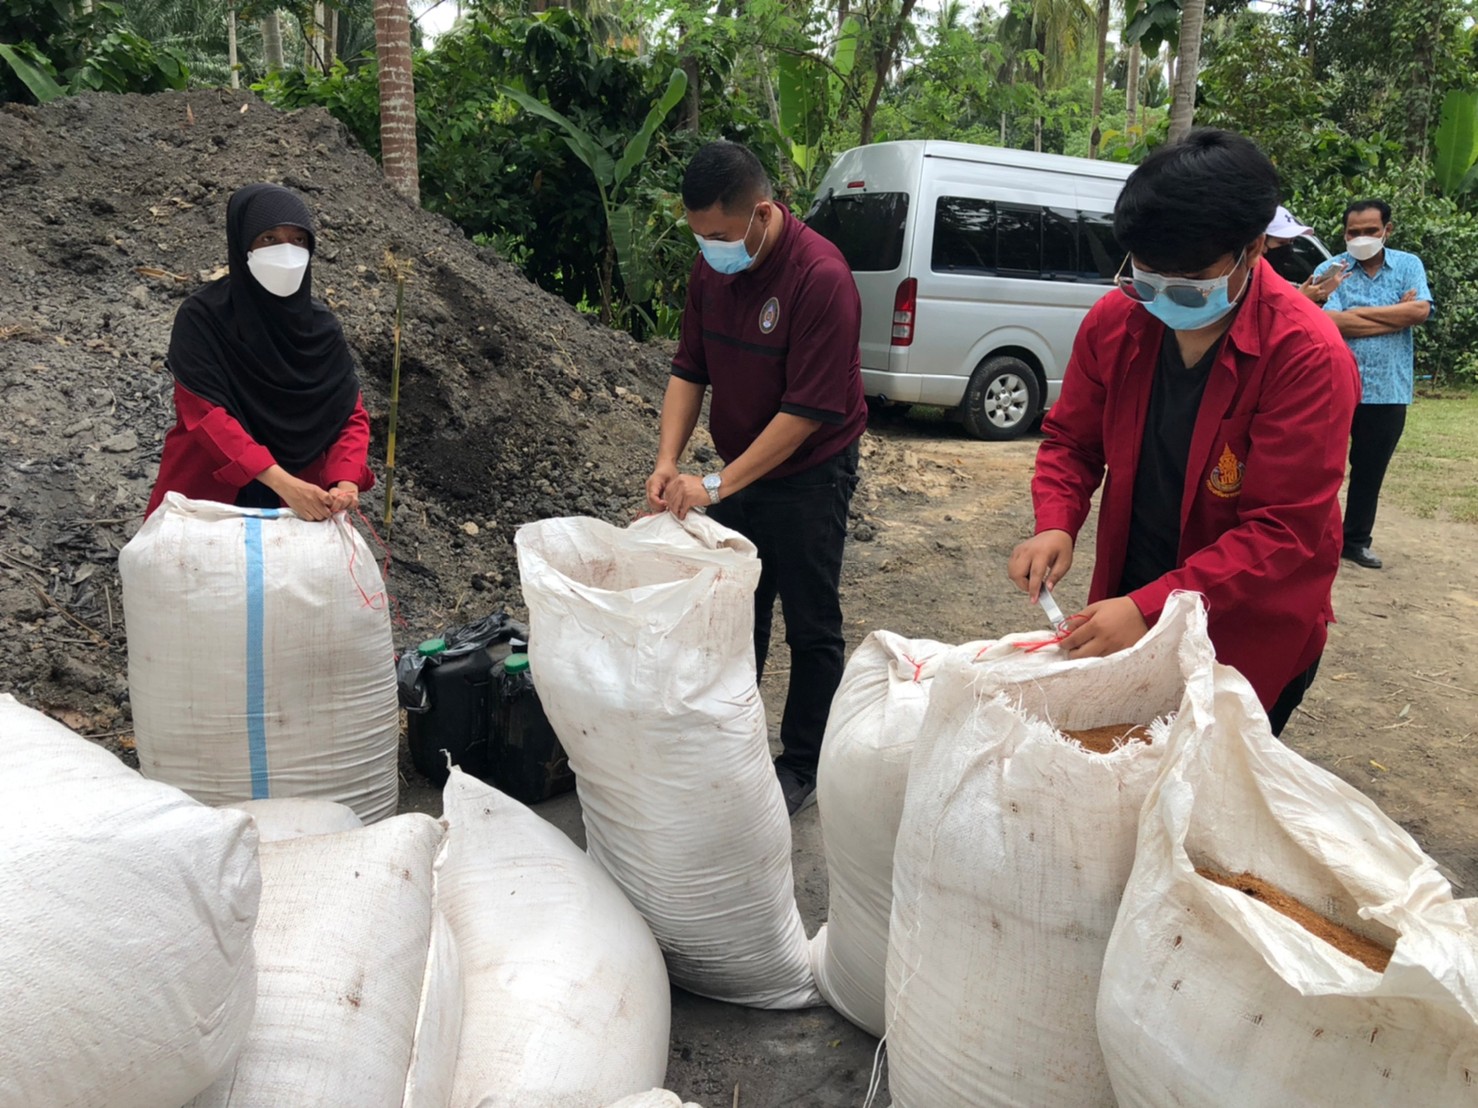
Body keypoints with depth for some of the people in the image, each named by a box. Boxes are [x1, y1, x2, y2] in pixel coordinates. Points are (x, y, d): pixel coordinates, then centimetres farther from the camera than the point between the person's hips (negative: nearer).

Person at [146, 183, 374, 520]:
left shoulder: (322, 329, -3)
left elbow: (350, 413, -7)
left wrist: (346, 482, -27)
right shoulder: (201, 320, -13)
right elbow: (206, 414, -21)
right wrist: (282, 482, -33)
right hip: (204, 500, -2)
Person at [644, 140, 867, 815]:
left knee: (811, 628, 7)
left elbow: (810, 409, -25)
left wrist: (719, 485, -25)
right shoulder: (710, 265, -2)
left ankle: (802, 767, 22)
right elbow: (689, 369, 4)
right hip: (737, 472, 7)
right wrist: (668, 461, -11)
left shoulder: (820, 277, -24)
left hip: (808, 476, -6)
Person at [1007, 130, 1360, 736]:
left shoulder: (1307, 355, -22)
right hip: (1129, 605, 5)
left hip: (1248, 637, -4)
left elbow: (1283, 530, -24)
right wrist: (1056, 525, -16)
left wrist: (1150, 610, -33)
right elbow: (1071, 439, 4)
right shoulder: (1115, 320, -8)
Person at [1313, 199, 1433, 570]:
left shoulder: (1409, 265, 5)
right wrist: (1397, 315, -12)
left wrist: (1360, 311, -12)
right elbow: (1331, 322, -17)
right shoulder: (1331, 270, -2)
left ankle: (1356, 540, 25)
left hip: (1388, 391, 2)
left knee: (1370, 471, 12)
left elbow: (1420, 311, -11)